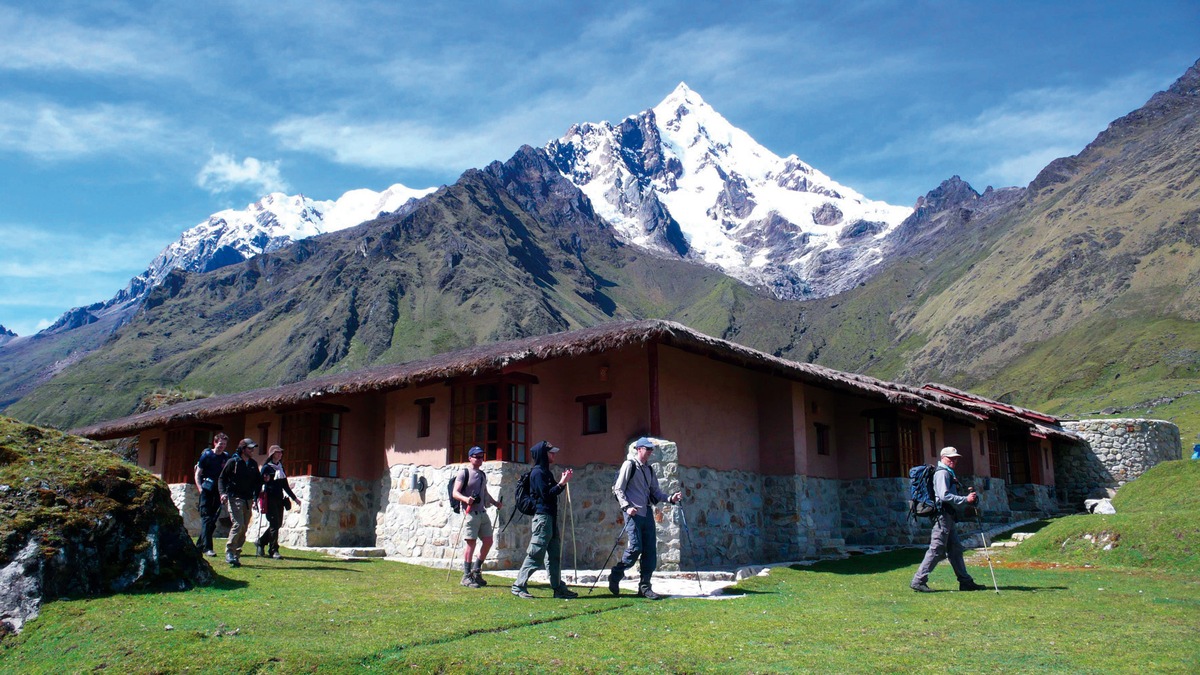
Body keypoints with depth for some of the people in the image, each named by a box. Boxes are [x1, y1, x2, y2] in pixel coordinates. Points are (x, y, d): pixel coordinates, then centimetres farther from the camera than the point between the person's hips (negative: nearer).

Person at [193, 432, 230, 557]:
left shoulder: (226, 458, 10)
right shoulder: (206, 455, 0)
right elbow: (198, 474, 1)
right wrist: (200, 488, -10)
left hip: (218, 492, 4)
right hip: (206, 490, -4)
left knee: (213, 519, 6)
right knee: (206, 518, -8)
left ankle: (200, 545, 19)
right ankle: (207, 547, -12)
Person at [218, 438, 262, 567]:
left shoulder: (253, 464, 15)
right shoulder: (233, 462, 0)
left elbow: (258, 481, 21)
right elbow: (222, 478, 0)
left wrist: (255, 496, 9)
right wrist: (223, 493, -15)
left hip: (248, 500, 5)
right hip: (234, 498, -5)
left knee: (244, 528, 3)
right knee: (238, 524, -18)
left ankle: (236, 555, 10)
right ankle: (229, 552, -9)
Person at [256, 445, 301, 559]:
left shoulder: (280, 467, 17)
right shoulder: (266, 467, -2)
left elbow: (285, 485, 22)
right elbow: (260, 483, -6)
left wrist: (294, 498, 23)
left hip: (279, 499, 7)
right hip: (270, 499, -7)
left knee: (278, 524, 7)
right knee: (274, 524, -8)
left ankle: (260, 542, 26)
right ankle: (273, 550, -2)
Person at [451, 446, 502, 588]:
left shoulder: (483, 475, 18)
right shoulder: (464, 473, -3)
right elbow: (455, 492, -10)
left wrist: (496, 502, 15)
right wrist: (465, 499, -28)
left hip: (483, 512, 7)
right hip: (470, 512, -7)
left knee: (488, 541, 5)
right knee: (471, 543, -7)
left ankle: (476, 571, 19)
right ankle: (466, 576, 0)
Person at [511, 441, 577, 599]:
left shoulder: (546, 472, 18)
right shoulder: (537, 473, -11)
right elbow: (546, 495, -18)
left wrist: (563, 481, 9)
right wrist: (562, 483, -15)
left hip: (551, 517, 10)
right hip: (542, 516, -10)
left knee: (554, 555, 10)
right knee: (535, 554, -6)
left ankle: (559, 588, 14)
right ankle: (518, 586, 1)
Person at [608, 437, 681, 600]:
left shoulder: (649, 469, 17)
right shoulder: (629, 465, -3)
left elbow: (655, 491, 18)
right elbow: (618, 489, -6)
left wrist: (670, 498, 2)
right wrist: (626, 507, -17)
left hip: (647, 513, 7)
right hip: (633, 513, -7)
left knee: (650, 551, 3)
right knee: (635, 548, -11)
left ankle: (644, 586, 10)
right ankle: (615, 577, 10)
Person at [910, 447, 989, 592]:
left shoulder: (949, 473, 23)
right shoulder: (942, 473, -10)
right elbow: (944, 496, -21)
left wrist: (971, 498, 8)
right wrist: (966, 500, -20)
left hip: (948, 517, 10)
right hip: (942, 515, -10)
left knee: (956, 549, 12)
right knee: (937, 550, -10)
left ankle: (965, 582, 16)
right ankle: (919, 581, -8)